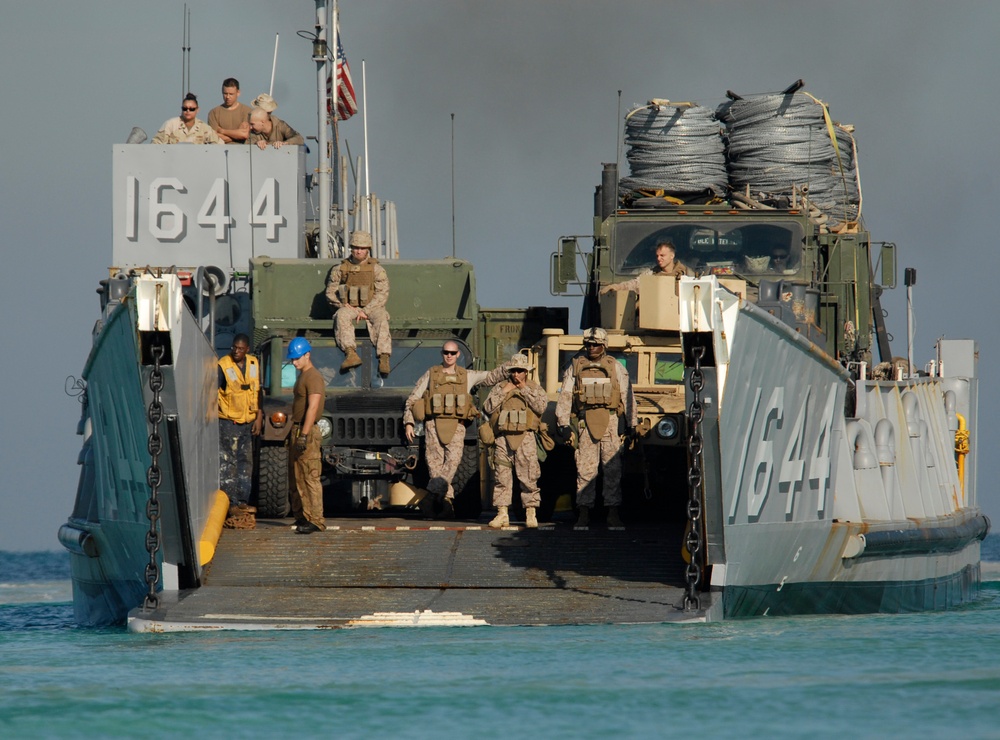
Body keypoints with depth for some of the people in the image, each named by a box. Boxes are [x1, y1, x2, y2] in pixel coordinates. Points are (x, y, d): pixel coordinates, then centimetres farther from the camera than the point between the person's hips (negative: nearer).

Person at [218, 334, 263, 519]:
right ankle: (229, 502, -8)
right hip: (228, 422, -6)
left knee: (246, 462, 9)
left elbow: (257, 391, 12)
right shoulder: (223, 366, -11)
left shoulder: (254, 364, 5)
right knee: (227, 463, -7)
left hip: (248, 421, 6)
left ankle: (242, 500, 15)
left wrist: (259, 417, 7)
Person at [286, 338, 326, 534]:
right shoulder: (302, 376, 18)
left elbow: (312, 407, -22)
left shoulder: (313, 377, -13)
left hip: (307, 432, -11)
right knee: (296, 478, 12)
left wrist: (304, 435, -27)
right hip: (297, 430, 11)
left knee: (310, 477, -12)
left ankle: (315, 520, -13)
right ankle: (301, 517, 18)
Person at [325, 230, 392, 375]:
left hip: (371, 308, -1)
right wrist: (344, 305, -8)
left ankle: (384, 357, -50)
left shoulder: (377, 269, 6)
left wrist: (365, 311, -15)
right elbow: (330, 292, 10)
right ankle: (351, 353, -54)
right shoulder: (340, 269, 11)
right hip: (349, 307, 1)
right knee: (341, 315, -34)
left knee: (380, 317, -35)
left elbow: (382, 294, -3)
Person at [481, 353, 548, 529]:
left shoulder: (534, 388, 11)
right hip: (503, 437, 2)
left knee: (529, 477, -6)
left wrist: (524, 389, -6)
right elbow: (487, 408, 4)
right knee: (502, 477, 0)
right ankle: (502, 514, 4)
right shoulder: (499, 388, 16)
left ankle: (531, 514, 0)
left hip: (525, 437, -2)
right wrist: (503, 392, -2)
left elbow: (541, 406, -7)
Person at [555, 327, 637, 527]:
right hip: (585, 421, 0)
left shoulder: (615, 367, 10)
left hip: (609, 421, 0)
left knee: (613, 468, -3)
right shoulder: (576, 367, 11)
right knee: (585, 467, -3)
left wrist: (631, 425, 8)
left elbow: (627, 396, 11)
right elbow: (565, 396, 10)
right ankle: (584, 512, 1)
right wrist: (563, 424, 2)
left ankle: (613, 512, 0)